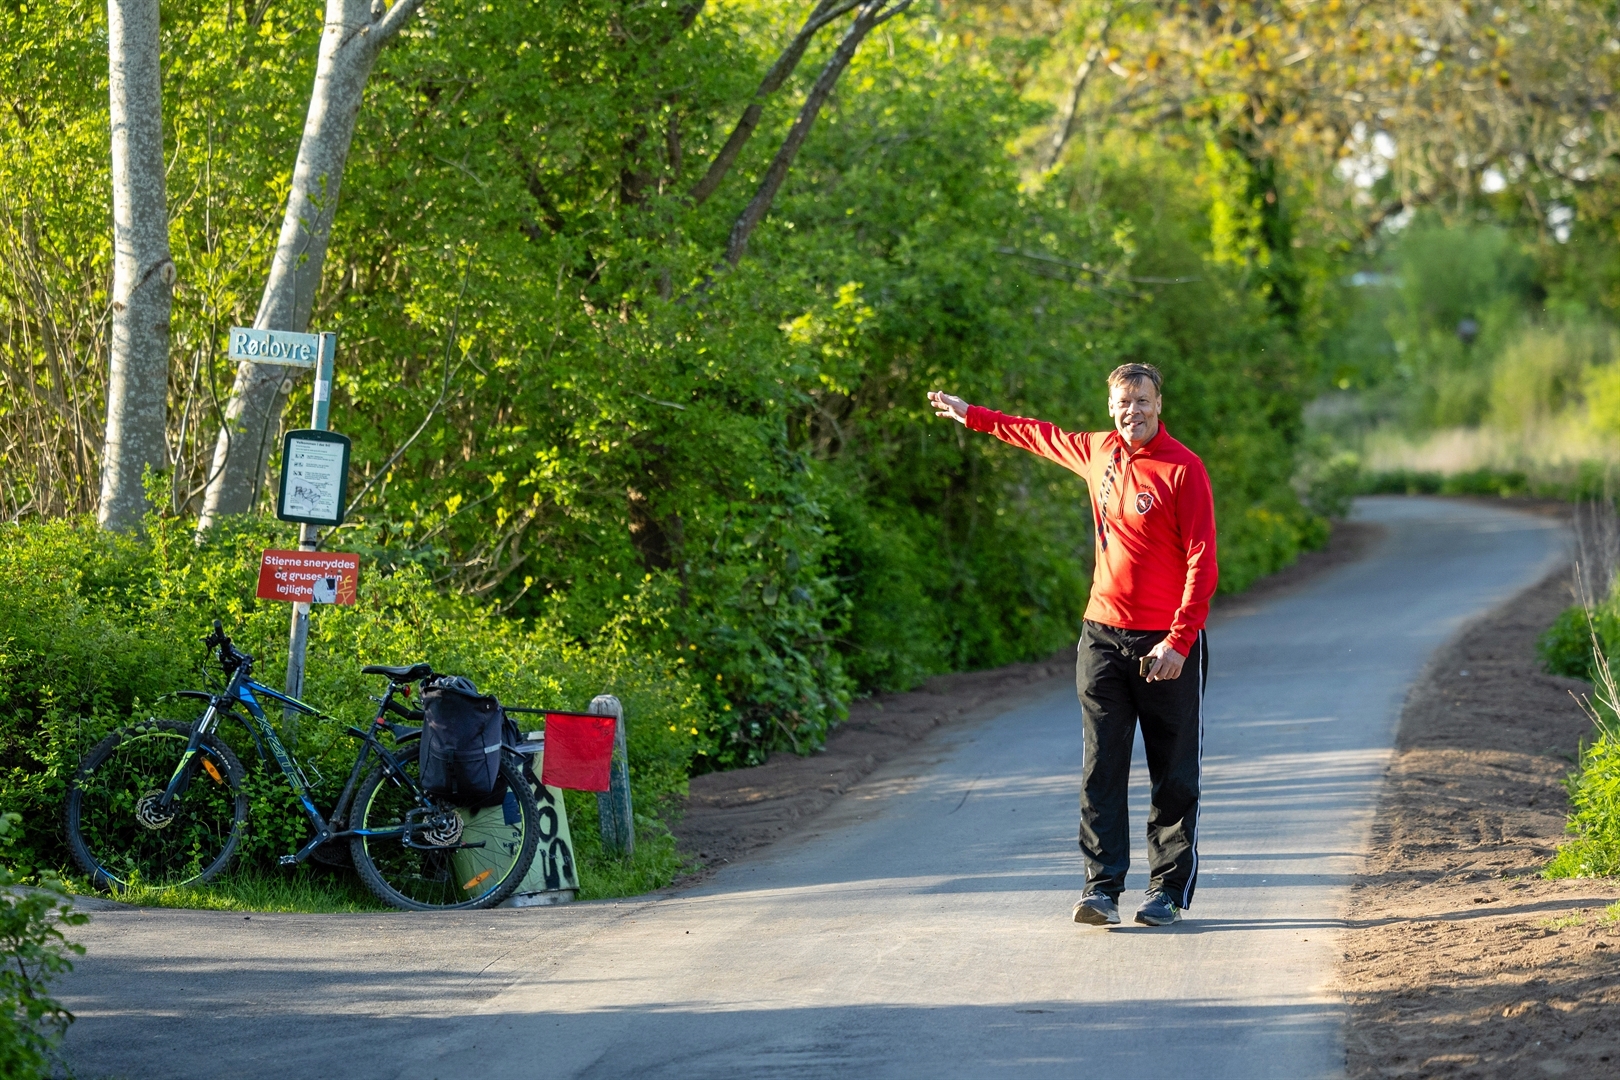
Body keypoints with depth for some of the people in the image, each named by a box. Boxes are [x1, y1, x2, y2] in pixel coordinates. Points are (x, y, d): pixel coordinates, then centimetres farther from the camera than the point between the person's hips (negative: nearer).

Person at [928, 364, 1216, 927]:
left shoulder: (1184, 469, -9)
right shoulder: (1097, 452, 9)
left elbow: (1202, 562, -12)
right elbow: (1039, 435, 30)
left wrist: (1179, 641, -19)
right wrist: (971, 414, 40)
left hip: (1166, 646, -5)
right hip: (1102, 637, 5)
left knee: (1174, 776, 2)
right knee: (1101, 770, -1)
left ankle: (1168, 891, 7)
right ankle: (1102, 888, -1)